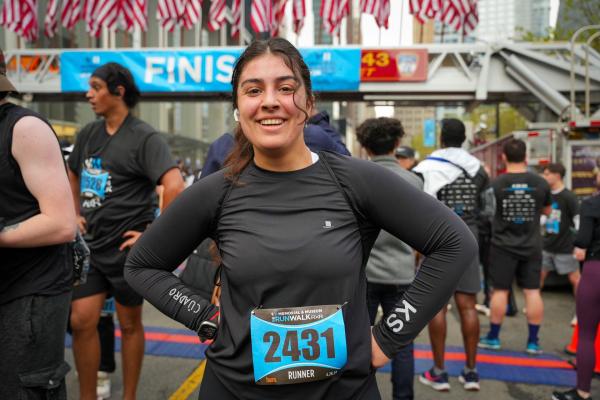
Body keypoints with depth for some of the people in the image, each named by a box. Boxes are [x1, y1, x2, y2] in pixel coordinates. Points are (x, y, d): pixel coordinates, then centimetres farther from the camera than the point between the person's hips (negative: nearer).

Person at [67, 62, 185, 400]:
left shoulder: (143, 137, -13)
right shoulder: (89, 134, 8)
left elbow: (176, 187, -25)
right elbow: (73, 176, 26)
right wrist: (76, 216, 15)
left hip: (126, 249, -5)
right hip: (90, 246, 6)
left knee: (130, 324, 10)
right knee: (82, 321, 5)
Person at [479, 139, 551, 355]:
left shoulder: (495, 184, -12)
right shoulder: (540, 183, -3)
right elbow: (547, 211, 12)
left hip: (503, 245, -2)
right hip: (532, 245, 2)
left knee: (500, 290, 6)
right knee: (532, 291, 7)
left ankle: (493, 338, 17)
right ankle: (533, 341, 14)